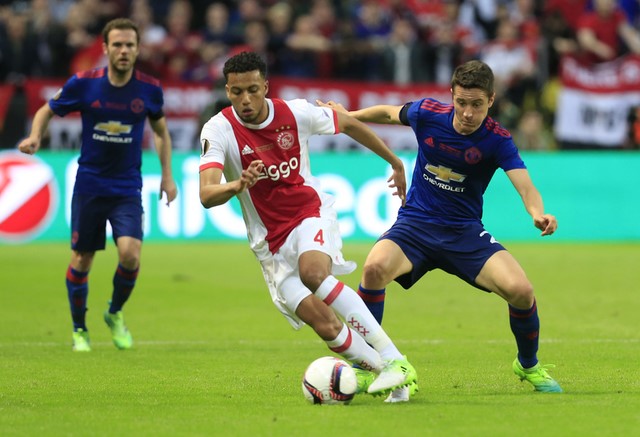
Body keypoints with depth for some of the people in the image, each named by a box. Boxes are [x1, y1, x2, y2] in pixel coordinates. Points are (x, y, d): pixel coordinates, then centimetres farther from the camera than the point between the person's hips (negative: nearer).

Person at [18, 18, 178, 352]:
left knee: (130, 253, -18)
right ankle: (79, 330, 26)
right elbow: (48, 111, 6)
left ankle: (115, 313, 10)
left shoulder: (149, 89, -5)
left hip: (127, 188, 0)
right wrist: (35, 137, -13)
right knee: (81, 260, 5)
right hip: (89, 184, 0)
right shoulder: (83, 84, -9)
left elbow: (161, 132, 13)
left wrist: (167, 175, 8)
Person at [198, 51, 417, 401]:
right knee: (325, 325, -14)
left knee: (313, 272, -34)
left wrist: (395, 163, 21)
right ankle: (378, 371, 10)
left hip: (311, 212, -1)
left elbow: (350, 125, 10)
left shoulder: (296, 113, -9)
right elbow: (206, 195, -28)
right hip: (270, 240, 1)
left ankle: (394, 361, -33)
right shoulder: (219, 130, -15)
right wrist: (238, 186, -50)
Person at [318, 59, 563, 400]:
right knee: (375, 268, -31)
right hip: (415, 223, 1)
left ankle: (528, 365, 12)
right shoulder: (427, 113, -9)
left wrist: (539, 214, -49)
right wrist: (347, 115, 24)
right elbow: (390, 113, 13)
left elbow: (525, 185, -27)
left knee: (520, 289, -20)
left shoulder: (497, 141, -15)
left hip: (465, 232, -1)